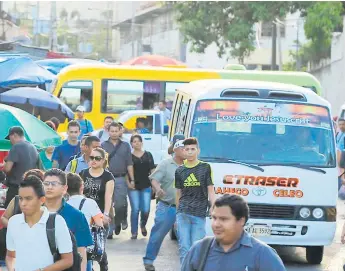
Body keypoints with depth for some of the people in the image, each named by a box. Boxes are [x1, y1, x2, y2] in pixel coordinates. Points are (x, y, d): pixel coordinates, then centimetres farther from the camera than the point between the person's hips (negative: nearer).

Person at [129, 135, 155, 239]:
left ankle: (143, 225, 26)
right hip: (134, 187, -2)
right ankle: (134, 232, 1)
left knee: (146, 210, -3)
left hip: (146, 186, 2)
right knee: (135, 209, -8)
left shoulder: (148, 155, 11)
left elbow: (152, 170, 11)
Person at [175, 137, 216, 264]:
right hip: (183, 214, 2)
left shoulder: (205, 168, 2)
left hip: (199, 215, -2)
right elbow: (178, 193, 14)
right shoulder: (179, 171, 9)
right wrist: (177, 213, 13)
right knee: (184, 248, -4)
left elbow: (211, 192, 2)